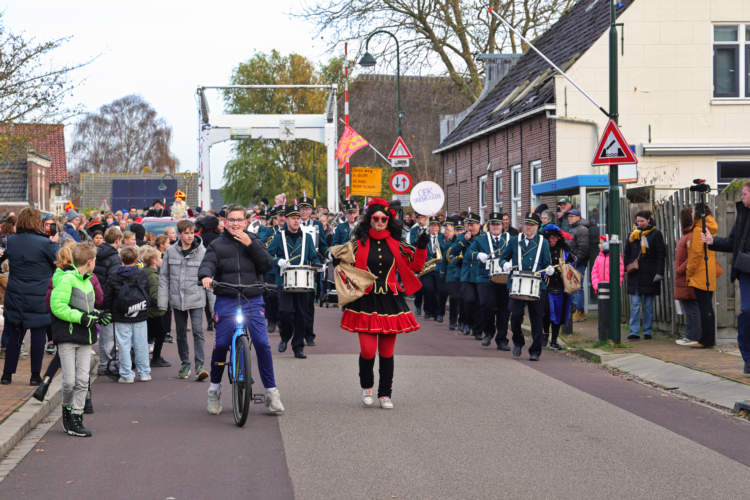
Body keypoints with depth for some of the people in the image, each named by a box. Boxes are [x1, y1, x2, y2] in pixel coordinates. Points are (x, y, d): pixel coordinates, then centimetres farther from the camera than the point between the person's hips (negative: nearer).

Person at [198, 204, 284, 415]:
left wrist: (251, 245, -10)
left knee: (262, 343, -10)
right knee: (221, 344, -7)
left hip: (252, 301, 0)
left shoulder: (254, 241, 12)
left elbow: (268, 265, 1)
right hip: (226, 301, 0)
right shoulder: (217, 245, 9)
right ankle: (214, 388, 15)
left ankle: (271, 391, 1)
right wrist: (206, 276, -29)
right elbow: (207, 263, -6)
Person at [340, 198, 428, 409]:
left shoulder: (396, 245, 8)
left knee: (387, 351, 4)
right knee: (368, 350, -10)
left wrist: (421, 248, -5)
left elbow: (415, 265, 8)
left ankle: (385, 394, 17)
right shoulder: (359, 244, 4)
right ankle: (366, 387, 17)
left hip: (390, 302, 2)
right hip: (366, 301, -2)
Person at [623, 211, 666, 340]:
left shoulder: (656, 234, 1)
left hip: (650, 275, -2)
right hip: (635, 275, 2)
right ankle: (634, 332, -3)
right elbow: (626, 253, 16)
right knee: (635, 304, -3)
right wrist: (627, 267, 2)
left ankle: (647, 331, 12)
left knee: (648, 305, 5)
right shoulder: (633, 234, 10)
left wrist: (659, 272, -9)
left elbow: (661, 255, -2)